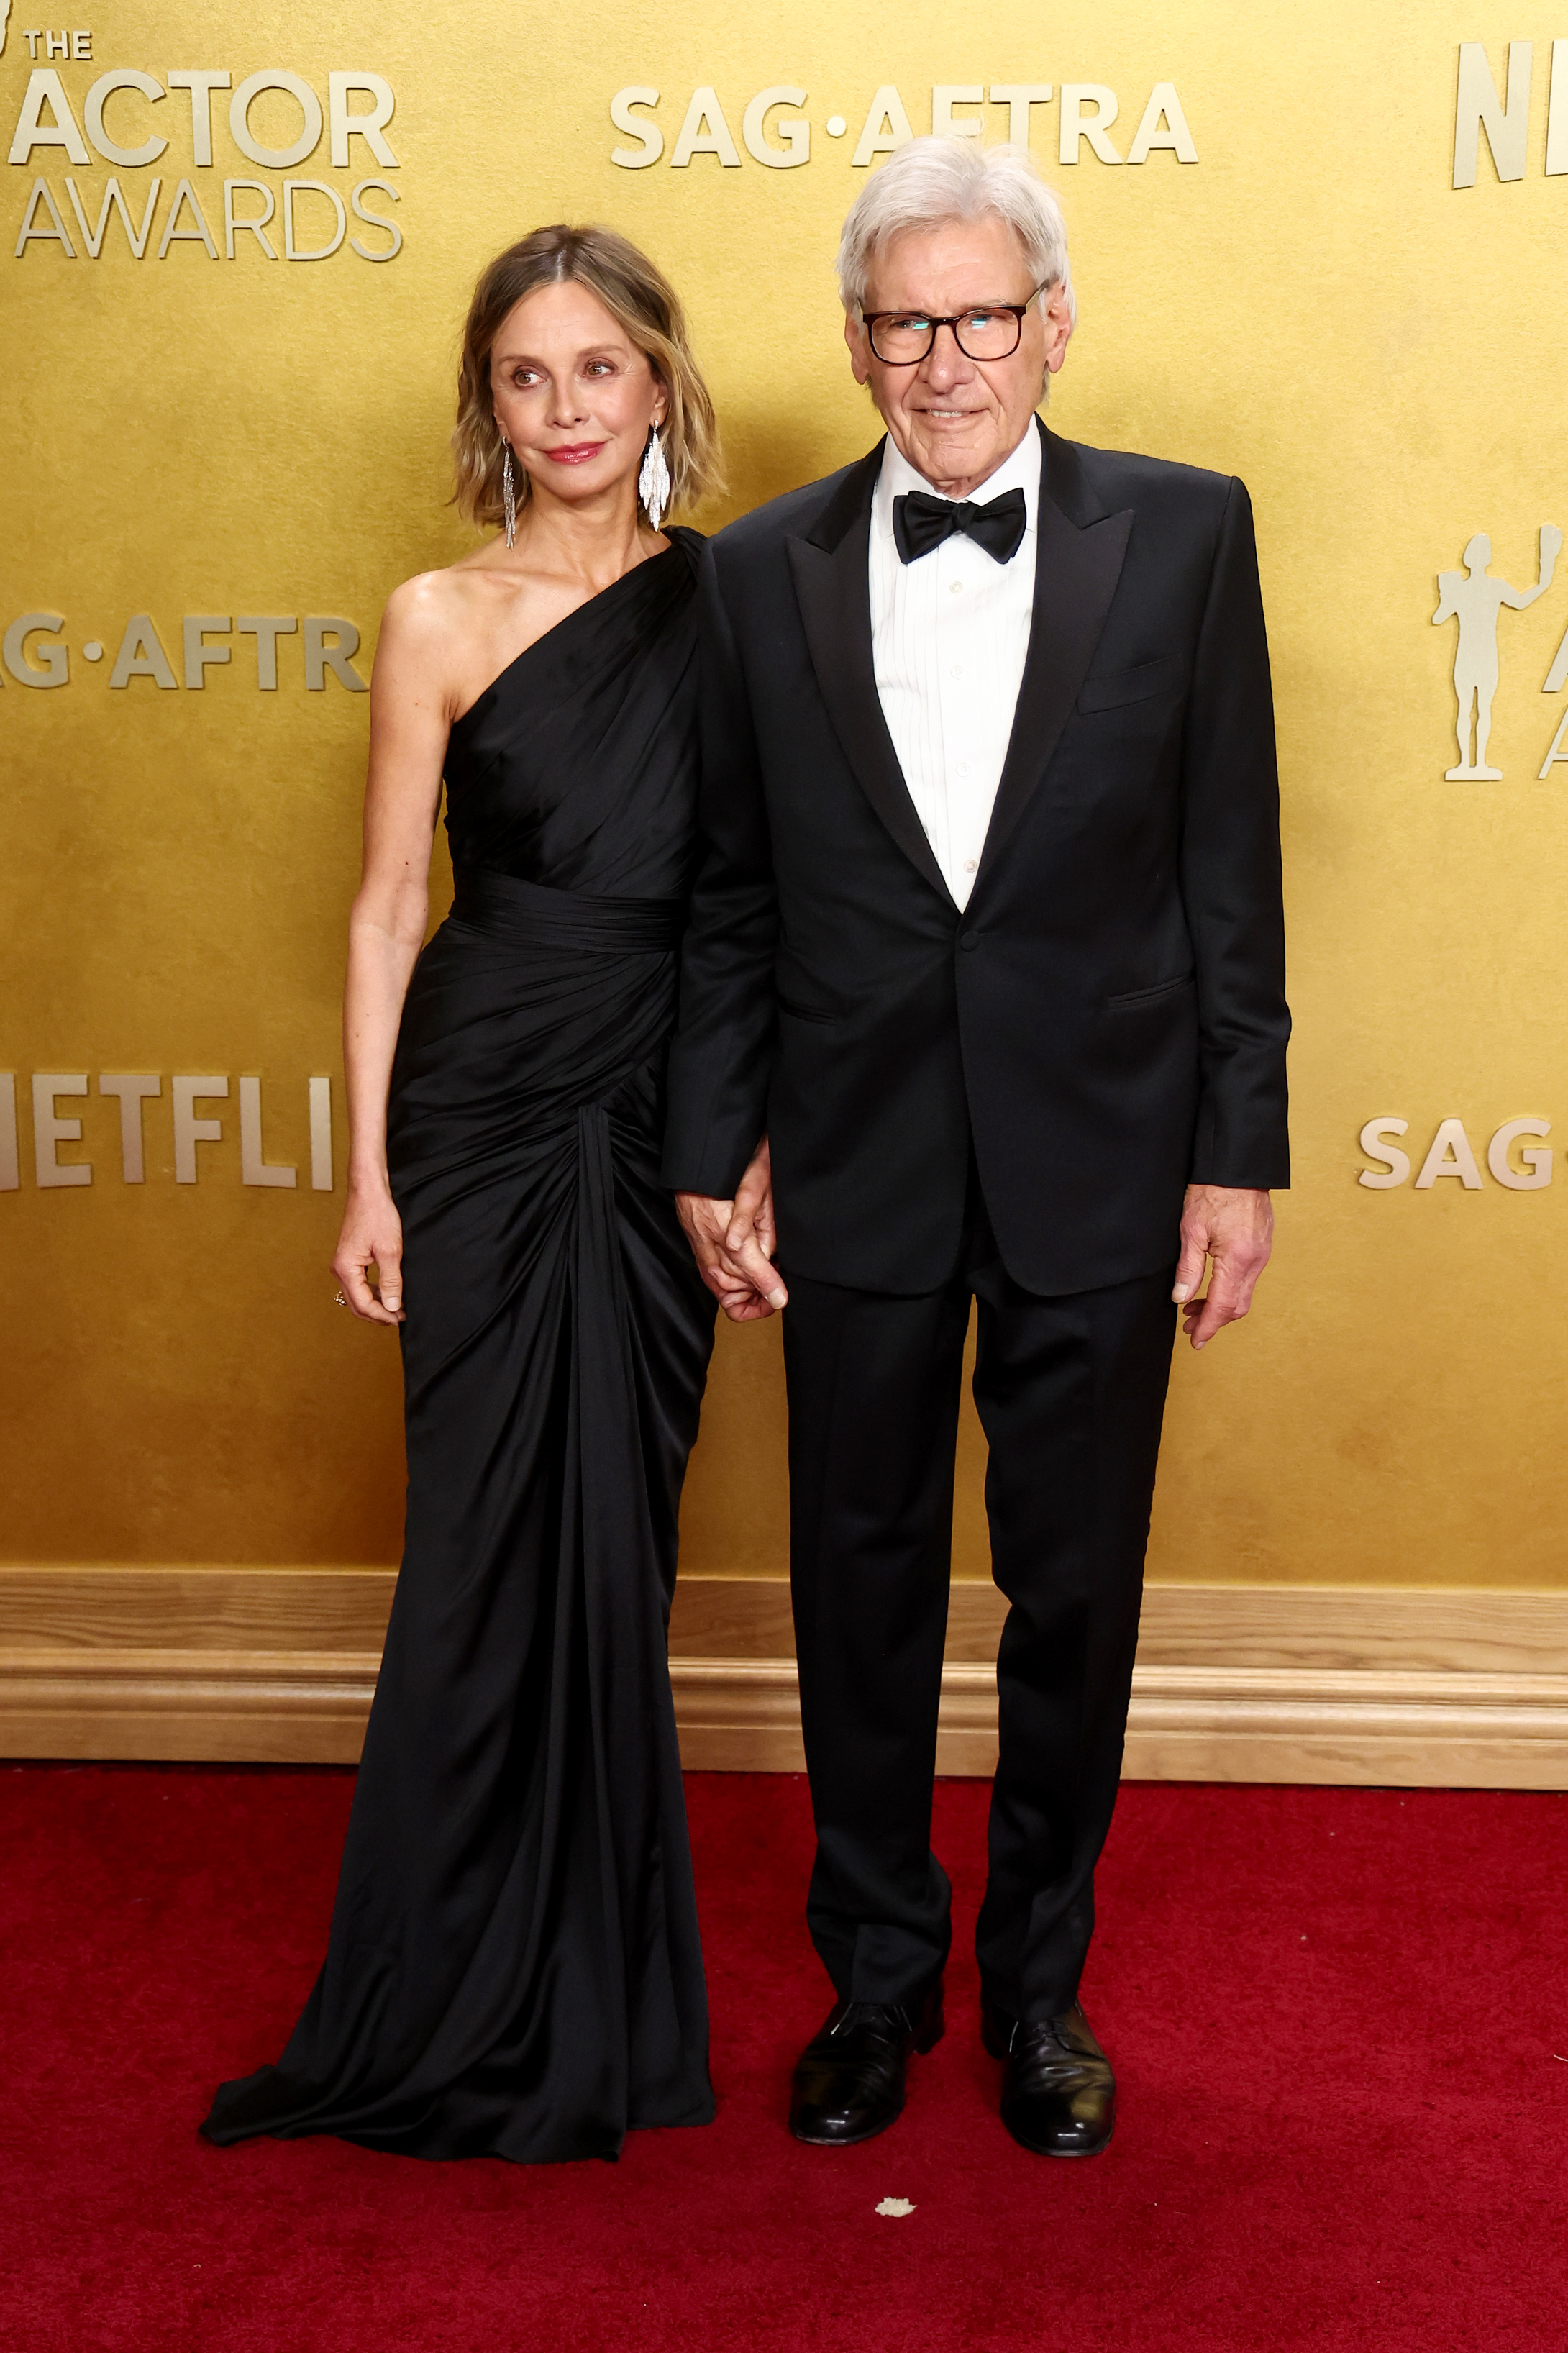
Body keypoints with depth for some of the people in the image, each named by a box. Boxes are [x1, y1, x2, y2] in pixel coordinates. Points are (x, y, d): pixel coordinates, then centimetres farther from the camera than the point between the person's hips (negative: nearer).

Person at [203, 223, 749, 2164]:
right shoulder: (442, 620, 0)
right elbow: (388, 904, 1)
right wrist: (365, 1176, -4)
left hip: (665, 1124, 2)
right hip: (483, 1112, -2)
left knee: (614, 1539, 8)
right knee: (490, 1539, 1)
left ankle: (594, 1997, 23)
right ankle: (464, 2006, 17)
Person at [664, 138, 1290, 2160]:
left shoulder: (1183, 532, -1)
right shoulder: (762, 570, 2)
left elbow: (1229, 863, -1)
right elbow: (731, 895, 6)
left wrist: (1239, 1153, -3)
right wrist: (711, 1153, 3)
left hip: (1097, 1160, -1)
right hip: (857, 1164, 1)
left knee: (1075, 1593, 11)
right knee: (861, 1587, 12)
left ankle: (1040, 1985, 31)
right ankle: (877, 1975, 32)